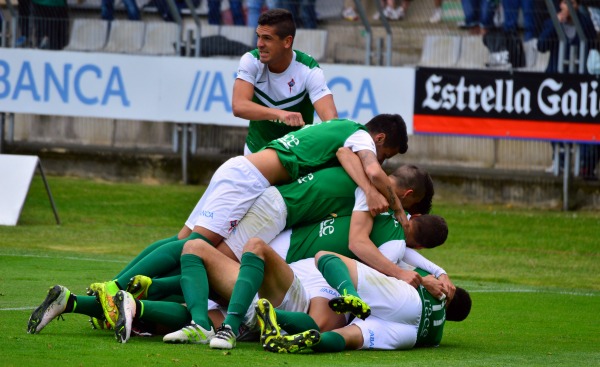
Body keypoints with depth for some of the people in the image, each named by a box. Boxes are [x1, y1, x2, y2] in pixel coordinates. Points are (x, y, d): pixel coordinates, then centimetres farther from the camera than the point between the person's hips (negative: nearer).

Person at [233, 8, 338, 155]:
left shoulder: (308, 70, -21)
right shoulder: (251, 61, -16)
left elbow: (330, 116, -32)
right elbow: (238, 106, -30)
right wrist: (280, 114, -47)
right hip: (257, 151, 2)